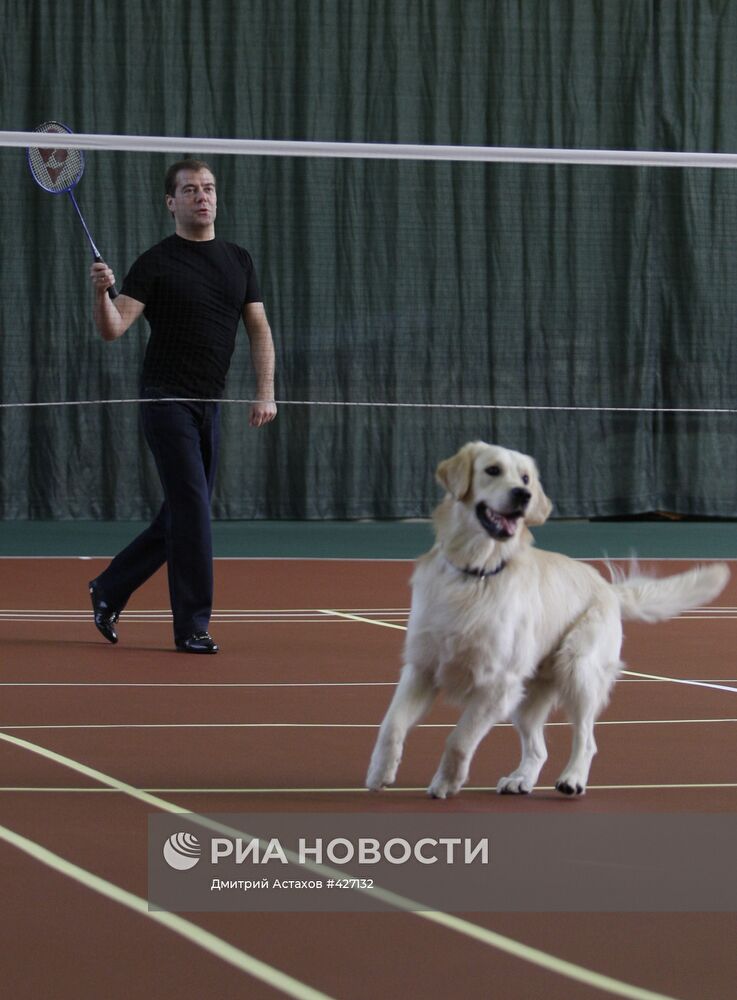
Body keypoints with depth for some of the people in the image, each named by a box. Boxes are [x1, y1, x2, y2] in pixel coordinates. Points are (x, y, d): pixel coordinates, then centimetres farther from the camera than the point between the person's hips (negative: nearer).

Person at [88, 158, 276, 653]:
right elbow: (114, 329, -12)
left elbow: (259, 329, 11)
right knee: (193, 510, -11)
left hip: (209, 406, 6)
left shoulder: (239, 260, 10)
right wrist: (102, 292, -32)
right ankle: (193, 626, -5)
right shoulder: (156, 263, -6)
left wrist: (266, 392, 0)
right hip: (167, 399, -6)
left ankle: (110, 590, 27)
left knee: (181, 517, 10)